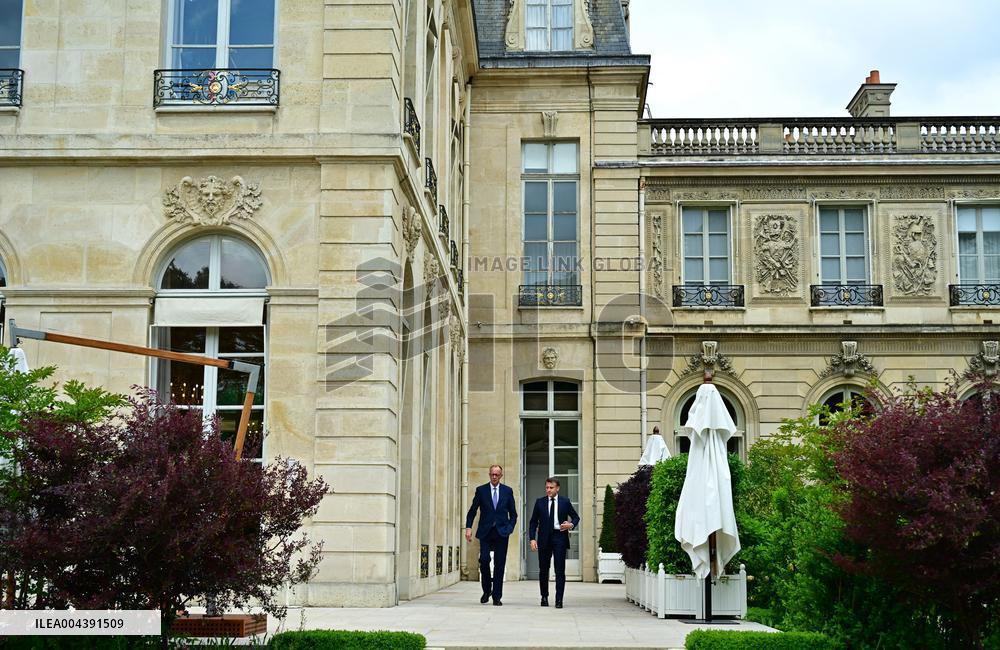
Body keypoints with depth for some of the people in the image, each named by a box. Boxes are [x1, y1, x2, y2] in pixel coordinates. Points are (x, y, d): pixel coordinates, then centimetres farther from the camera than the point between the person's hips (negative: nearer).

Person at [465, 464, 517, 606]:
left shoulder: (508, 491, 8)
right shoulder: (481, 490, 5)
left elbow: (513, 513, 13)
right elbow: (472, 511, 7)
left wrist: (510, 527, -1)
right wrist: (468, 527, -4)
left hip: (501, 532, 1)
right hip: (485, 532, -1)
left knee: (499, 565, 0)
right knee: (484, 560, -12)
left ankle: (497, 597, 6)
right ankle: (486, 590, 10)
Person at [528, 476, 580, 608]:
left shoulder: (565, 502, 6)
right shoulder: (540, 502, 7)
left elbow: (576, 517, 15)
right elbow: (533, 522, 7)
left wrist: (572, 525, -7)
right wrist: (532, 538, -4)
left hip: (559, 537, -1)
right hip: (544, 538, 1)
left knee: (560, 570, -5)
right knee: (543, 569, 7)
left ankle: (559, 600, -4)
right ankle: (544, 597, 22)